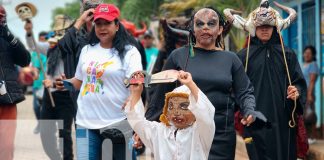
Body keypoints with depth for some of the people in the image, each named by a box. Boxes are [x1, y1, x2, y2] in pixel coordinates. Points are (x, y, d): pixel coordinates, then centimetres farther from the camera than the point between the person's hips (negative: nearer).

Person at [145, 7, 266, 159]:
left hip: (222, 137, 1)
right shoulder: (178, 56, 3)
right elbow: (161, 94, 7)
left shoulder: (231, 59, 8)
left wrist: (250, 112, -12)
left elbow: (245, 93, 8)